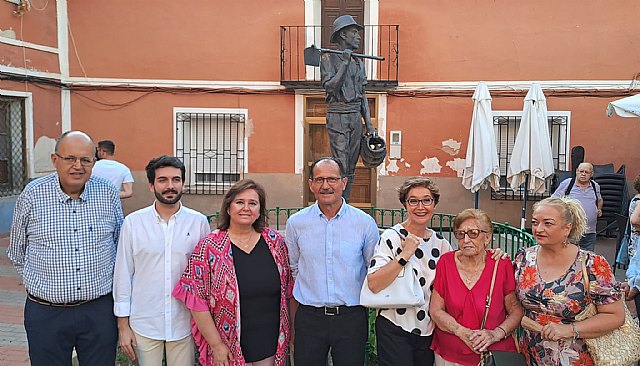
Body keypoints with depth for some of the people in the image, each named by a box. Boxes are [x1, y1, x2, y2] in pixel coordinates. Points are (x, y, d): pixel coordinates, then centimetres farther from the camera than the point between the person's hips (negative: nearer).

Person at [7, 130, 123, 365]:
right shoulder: (32, 194, -5)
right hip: (46, 313, -1)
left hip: (100, 309, 1)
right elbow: (17, 253, 9)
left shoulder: (108, 194, -2)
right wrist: (39, 284, 10)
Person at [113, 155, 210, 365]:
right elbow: (123, 274, 0)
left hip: (184, 324, 0)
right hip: (144, 324, 0)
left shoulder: (199, 222, -5)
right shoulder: (133, 222, -5)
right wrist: (123, 324, 1)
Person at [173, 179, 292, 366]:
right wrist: (216, 345, -11)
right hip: (229, 350, -2)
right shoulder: (209, 247, -10)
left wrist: (288, 333, 7)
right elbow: (197, 301, -10)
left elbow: (287, 291, 7)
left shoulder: (275, 242, -1)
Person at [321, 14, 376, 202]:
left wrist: (369, 124, 12)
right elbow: (330, 87, -15)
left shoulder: (358, 62, 17)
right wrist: (345, 64, -17)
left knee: (351, 169, 7)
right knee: (340, 167, -10)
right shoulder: (328, 59, -1)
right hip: (337, 117, -6)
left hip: (356, 117, 6)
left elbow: (362, 95, 17)